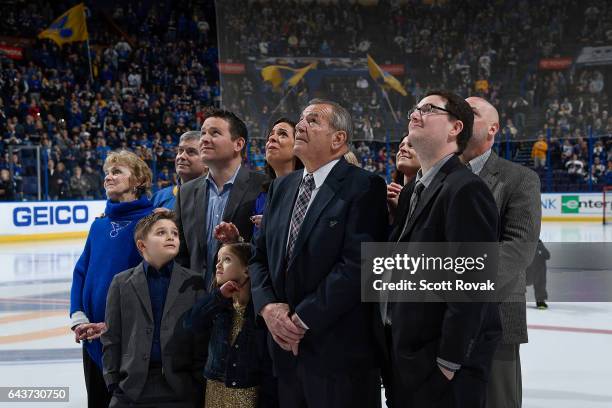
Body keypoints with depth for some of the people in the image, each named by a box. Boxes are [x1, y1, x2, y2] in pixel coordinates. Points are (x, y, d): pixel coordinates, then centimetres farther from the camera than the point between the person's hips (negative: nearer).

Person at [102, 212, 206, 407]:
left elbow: (201, 336, 2)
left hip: (179, 385, 0)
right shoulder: (122, 283, 5)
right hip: (132, 384, 0)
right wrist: (113, 380, 0)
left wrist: (199, 381, -2)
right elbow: (111, 337, 6)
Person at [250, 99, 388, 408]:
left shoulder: (364, 187, -9)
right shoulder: (281, 188, 14)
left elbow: (357, 264, -18)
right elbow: (260, 257, 13)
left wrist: (303, 319, -16)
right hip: (286, 348, 6)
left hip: (340, 351, -6)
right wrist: (268, 306, -6)